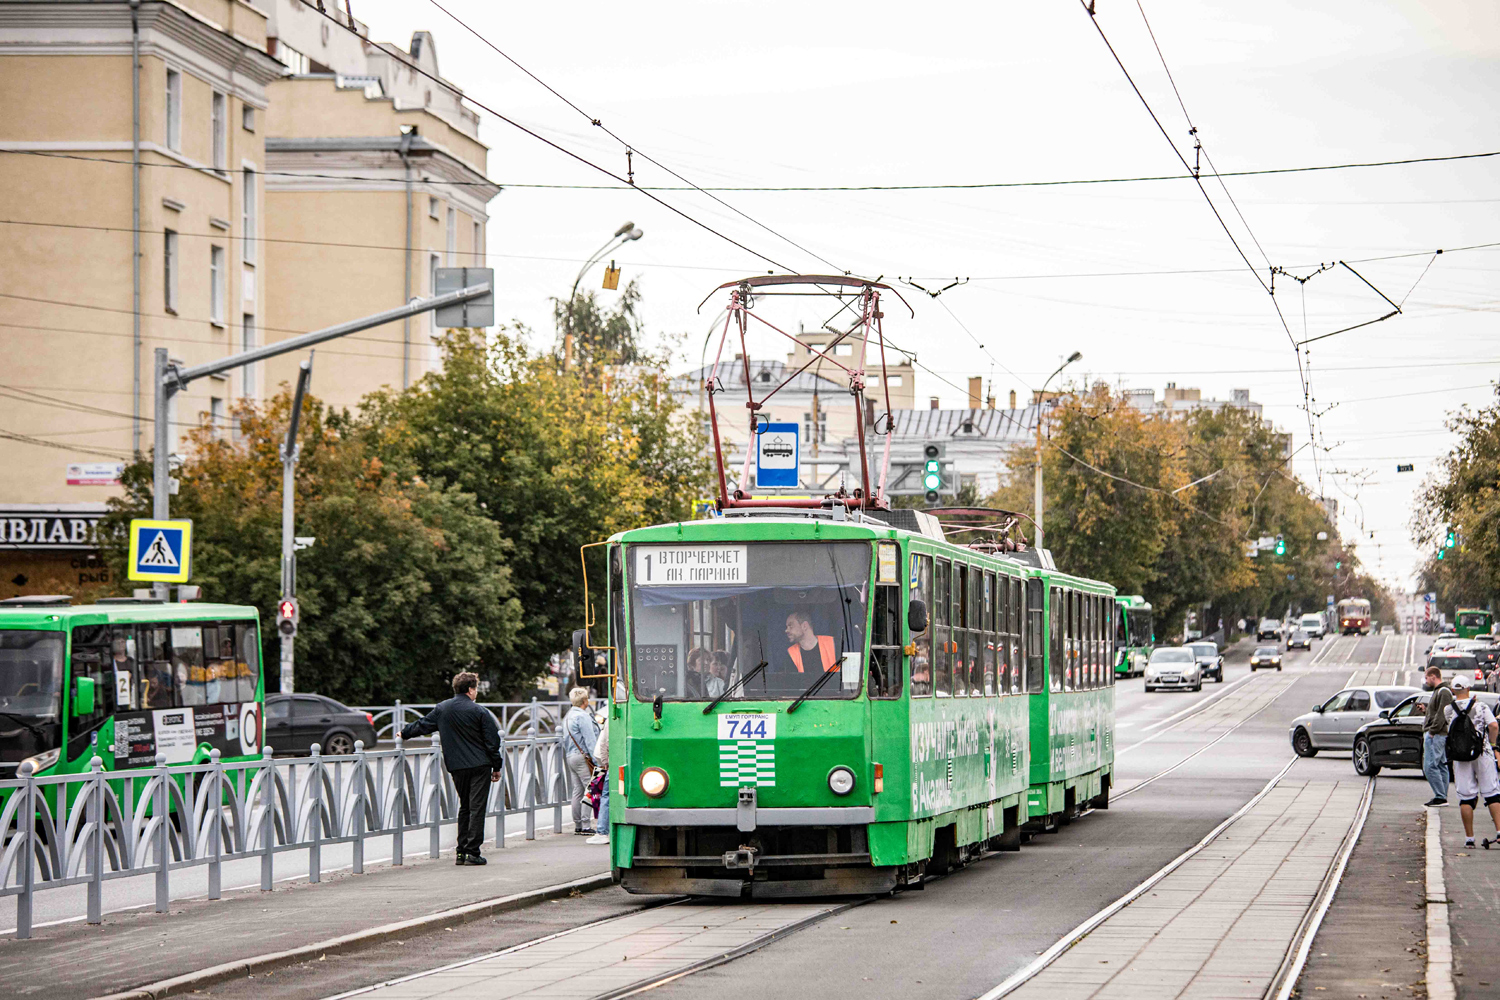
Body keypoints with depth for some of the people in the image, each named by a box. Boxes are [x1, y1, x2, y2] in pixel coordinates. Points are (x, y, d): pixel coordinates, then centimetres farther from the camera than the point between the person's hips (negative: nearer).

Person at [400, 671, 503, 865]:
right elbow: (492, 742, -6)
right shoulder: (479, 712, -8)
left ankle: (461, 852, 14)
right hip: (480, 766, -4)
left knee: (465, 807, 16)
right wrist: (496, 767, 4)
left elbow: (422, 725, 17)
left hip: (457, 767, 4)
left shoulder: (442, 709, 4)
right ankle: (472, 852, -7)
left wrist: (404, 733, 36)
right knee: (477, 807, -3)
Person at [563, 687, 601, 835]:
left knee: (578, 791, 12)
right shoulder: (583, 716, -13)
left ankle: (577, 825, 13)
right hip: (582, 757, -10)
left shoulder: (568, 716, 17)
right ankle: (585, 826, -12)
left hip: (570, 756, 10)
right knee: (590, 790, -8)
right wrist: (597, 760, -17)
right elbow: (590, 740, -17)